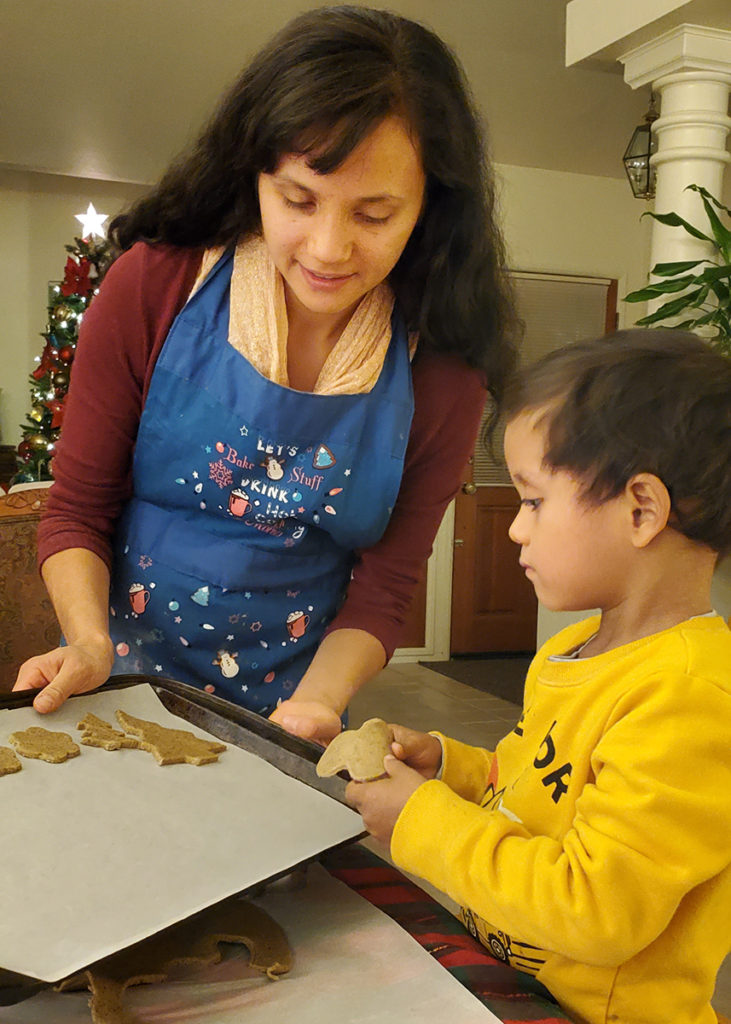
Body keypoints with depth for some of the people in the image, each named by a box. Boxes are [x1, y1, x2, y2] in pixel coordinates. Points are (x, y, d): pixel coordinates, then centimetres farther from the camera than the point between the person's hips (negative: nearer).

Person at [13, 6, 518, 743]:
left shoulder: (442, 372, -10)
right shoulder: (154, 286, -11)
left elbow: (383, 587, -2)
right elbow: (76, 512, -3)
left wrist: (316, 702, -18)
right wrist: (89, 644, -18)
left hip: (296, 701, 3)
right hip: (126, 684, -2)